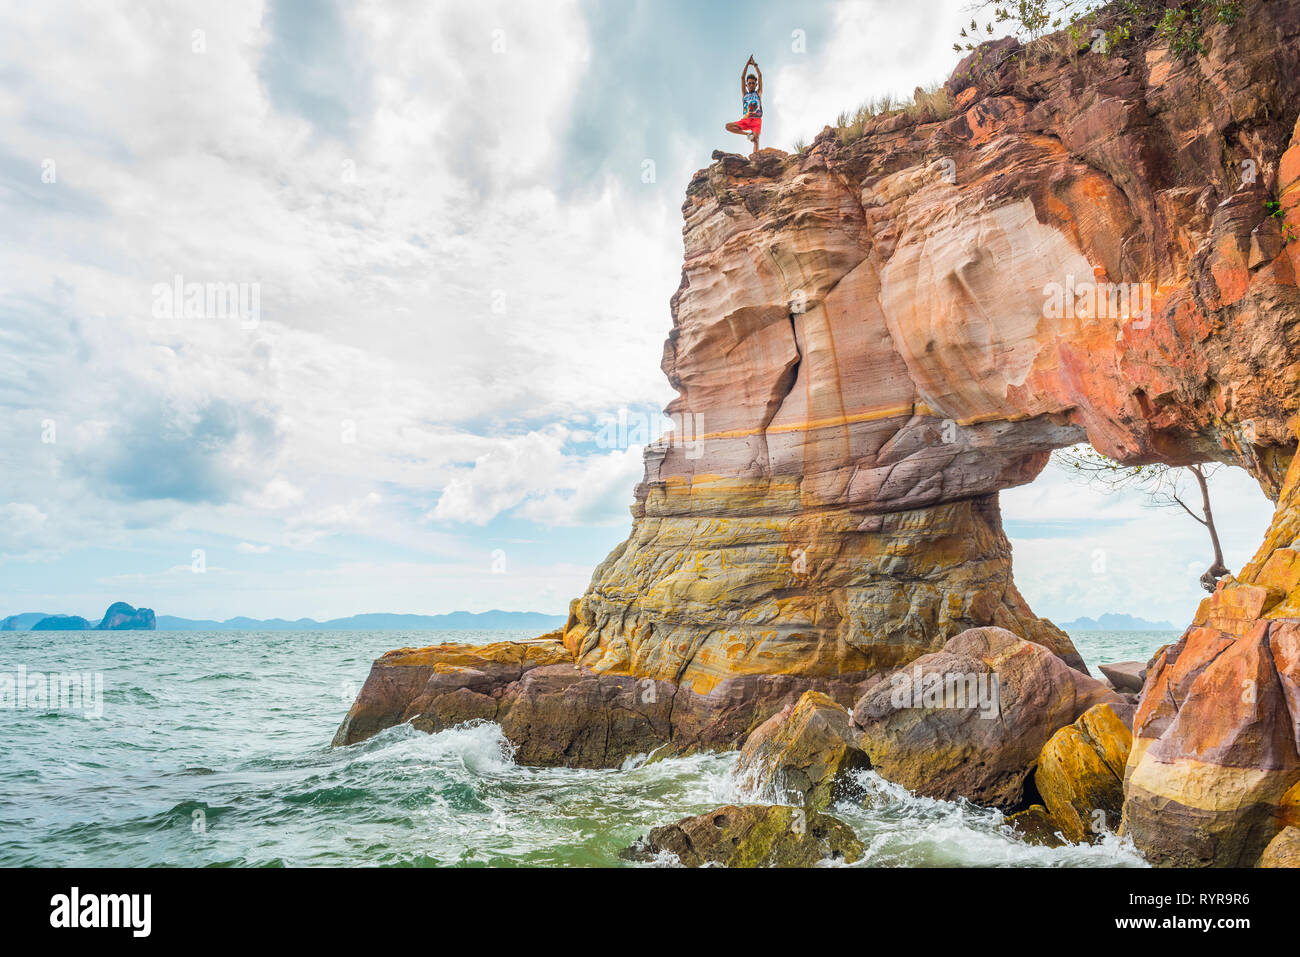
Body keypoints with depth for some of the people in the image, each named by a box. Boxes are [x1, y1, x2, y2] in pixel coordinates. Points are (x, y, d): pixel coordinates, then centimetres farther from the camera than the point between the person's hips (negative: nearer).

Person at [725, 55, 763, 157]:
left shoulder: (758, 93, 18)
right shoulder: (744, 94, 21)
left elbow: (760, 76, 14)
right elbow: (742, 77, 17)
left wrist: (754, 64, 17)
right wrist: (748, 64, 15)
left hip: (756, 119, -2)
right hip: (745, 120, 2)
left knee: (756, 138, -22)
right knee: (728, 127, -15)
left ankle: (755, 154, -35)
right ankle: (748, 134, -10)